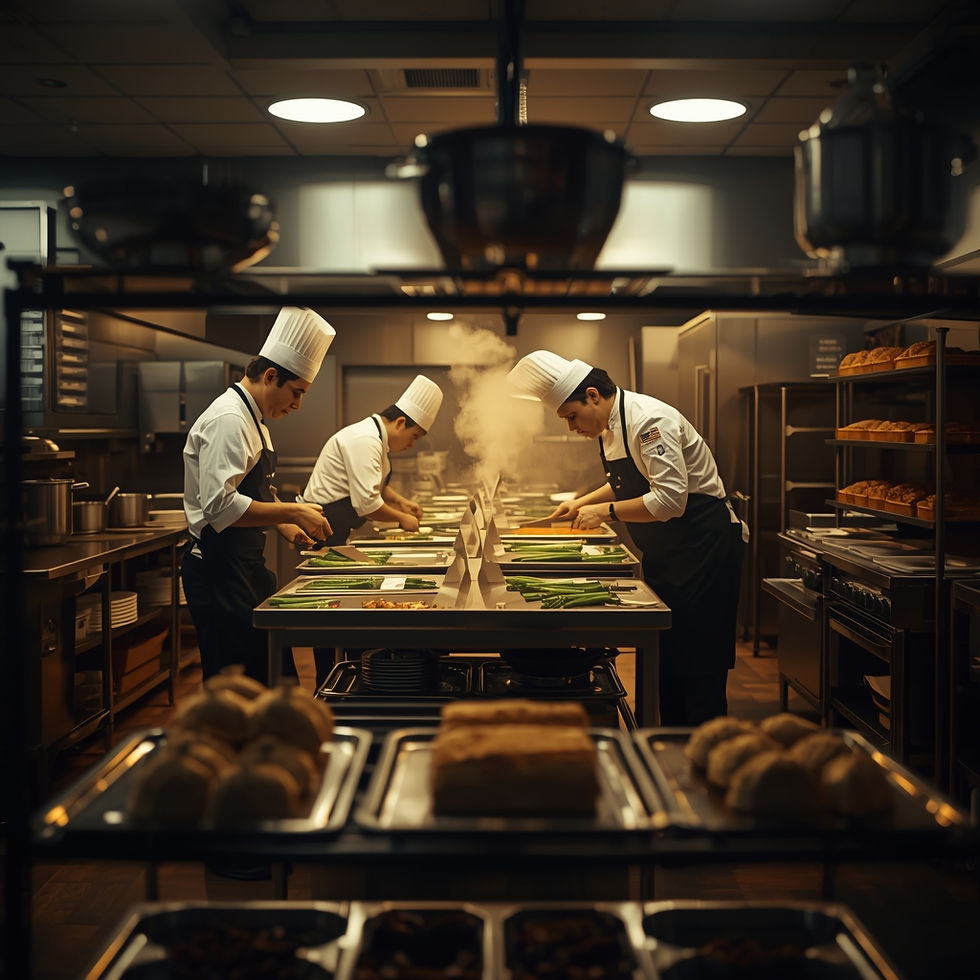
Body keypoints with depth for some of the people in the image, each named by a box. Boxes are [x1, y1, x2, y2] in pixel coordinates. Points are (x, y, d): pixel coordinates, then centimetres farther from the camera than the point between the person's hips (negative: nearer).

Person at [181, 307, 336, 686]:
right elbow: (220, 505, -28)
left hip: (244, 567, 11)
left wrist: (285, 524, 9)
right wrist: (291, 513, -22)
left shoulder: (252, 419, 16)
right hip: (219, 572, -11)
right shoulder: (228, 420, -18)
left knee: (275, 680, 14)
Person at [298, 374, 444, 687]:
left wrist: (401, 501, 14)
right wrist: (402, 518, -15)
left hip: (336, 530, 11)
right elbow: (366, 502, -29)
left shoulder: (376, 437, 13)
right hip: (325, 528, -11)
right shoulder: (364, 441, -22)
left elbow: (375, 484, 30)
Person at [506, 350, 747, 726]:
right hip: (664, 553, 10)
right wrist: (584, 501, 11)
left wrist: (605, 511, -19)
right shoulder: (608, 426, 8)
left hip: (705, 544, -10)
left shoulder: (648, 420, -22)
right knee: (666, 655, 13)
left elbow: (670, 500, -28)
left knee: (698, 664, -5)